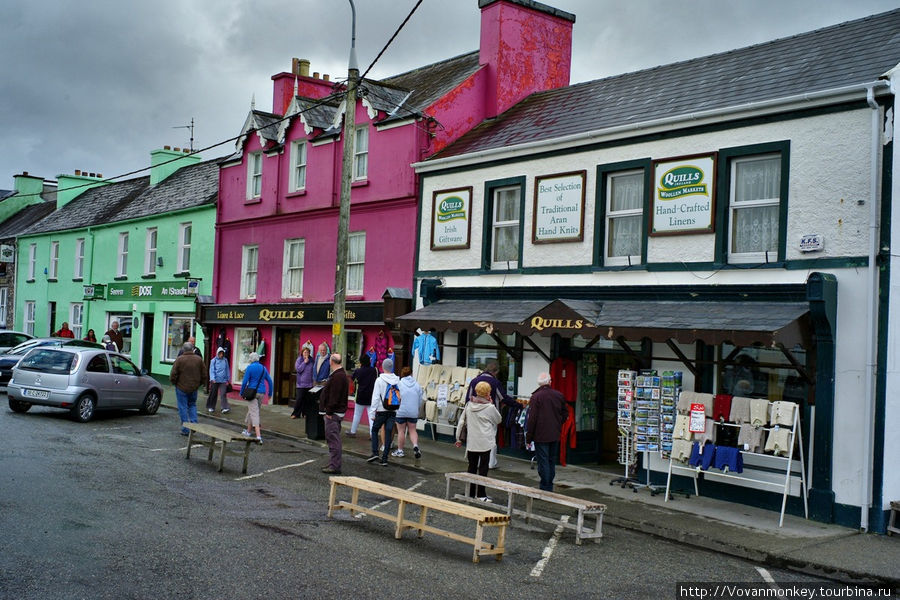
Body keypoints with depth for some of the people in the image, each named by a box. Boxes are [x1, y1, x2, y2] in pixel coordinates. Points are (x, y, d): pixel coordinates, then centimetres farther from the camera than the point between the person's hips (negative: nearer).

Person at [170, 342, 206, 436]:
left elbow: (173, 375, -11)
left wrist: (174, 383, 7)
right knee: (192, 405, 21)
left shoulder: (179, 359, -12)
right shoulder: (199, 359, 0)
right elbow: (204, 375, 4)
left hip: (182, 388, -3)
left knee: (183, 408, 4)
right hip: (194, 388, 4)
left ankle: (185, 429, 4)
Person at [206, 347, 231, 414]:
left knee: (223, 394, -8)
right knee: (213, 394, 9)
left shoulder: (225, 360, 7)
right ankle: (211, 407, 24)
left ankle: (225, 408, -13)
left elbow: (227, 370, 15)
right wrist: (212, 379, -16)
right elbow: (211, 370, -4)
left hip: (223, 381, 1)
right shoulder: (213, 361, 0)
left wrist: (228, 379, 15)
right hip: (215, 381, -1)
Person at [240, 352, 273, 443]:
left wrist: (241, 393, 2)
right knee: (251, 410, 23)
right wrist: (270, 393, 17)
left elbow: (245, 381, -9)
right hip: (261, 393, 5)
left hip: (252, 391, -5)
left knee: (254, 412, -8)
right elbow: (270, 381, 9)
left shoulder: (250, 367, -7)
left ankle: (258, 435, -21)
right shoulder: (263, 368, 9)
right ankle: (248, 430, 35)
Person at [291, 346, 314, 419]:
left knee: (307, 399, 5)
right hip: (301, 383, -2)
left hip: (309, 383, 3)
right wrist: (304, 362, -13)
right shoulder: (299, 360, -1)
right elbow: (298, 369, -11)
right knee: (299, 399, -4)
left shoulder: (311, 360, 5)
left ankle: (305, 413, 15)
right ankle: (295, 413, 5)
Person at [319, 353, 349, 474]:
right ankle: (333, 464, 22)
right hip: (335, 412, 11)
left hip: (333, 413, -11)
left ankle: (335, 466, -6)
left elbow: (334, 396, -23)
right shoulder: (341, 374, 16)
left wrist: (329, 411, -20)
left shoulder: (338, 376, -18)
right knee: (332, 438, 16)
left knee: (333, 439, -8)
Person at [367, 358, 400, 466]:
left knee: (374, 430, 13)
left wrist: (374, 410, -6)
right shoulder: (397, 381, 3)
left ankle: (375, 453, 1)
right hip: (393, 411, 3)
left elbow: (376, 397, -10)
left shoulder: (379, 380, -9)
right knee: (388, 434, 5)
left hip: (382, 410, -3)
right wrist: (397, 409, 11)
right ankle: (384, 458, 4)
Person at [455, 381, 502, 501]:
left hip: (471, 442, 4)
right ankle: (481, 494, 3)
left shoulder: (469, 405, 1)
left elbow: (461, 422, 5)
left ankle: (470, 492, 19)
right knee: (483, 468, 3)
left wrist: (459, 438, 15)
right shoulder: (490, 408, -12)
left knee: (472, 467, 13)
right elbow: (498, 420, 6)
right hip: (485, 442, -4)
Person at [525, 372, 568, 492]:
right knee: (552, 461, 16)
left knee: (543, 462, 0)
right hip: (555, 435, 5)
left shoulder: (536, 397, -13)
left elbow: (531, 418, -14)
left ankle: (545, 488, 1)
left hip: (541, 436, -5)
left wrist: (528, 437, -7)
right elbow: (565, 413, 12)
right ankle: (550, 486, 22)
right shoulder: (559, 395, 2)